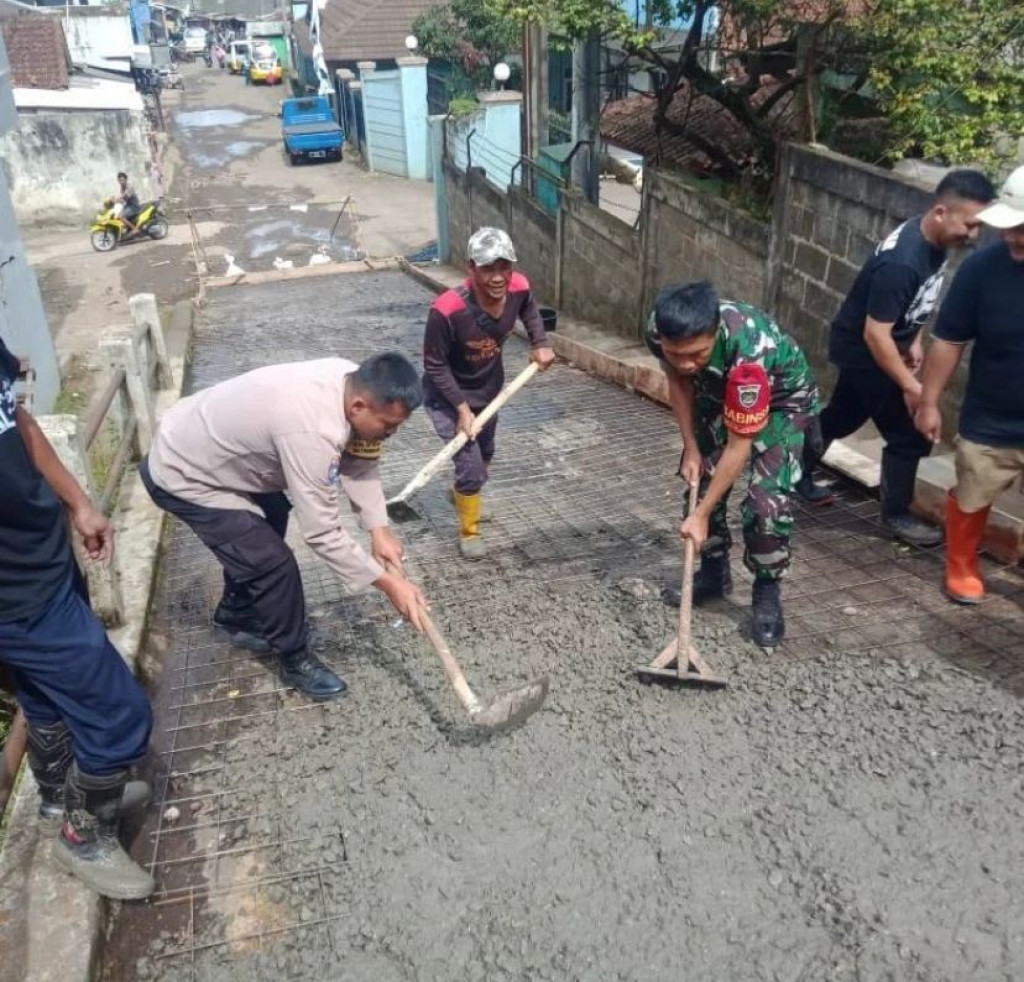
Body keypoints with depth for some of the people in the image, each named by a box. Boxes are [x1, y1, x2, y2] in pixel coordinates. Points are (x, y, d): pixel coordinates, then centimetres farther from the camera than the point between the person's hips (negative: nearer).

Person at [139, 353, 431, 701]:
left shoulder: (351, 381, -14)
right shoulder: (312, 432, -39)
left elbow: (360, 460, -4)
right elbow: (322, 533, -33)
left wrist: (379, 529, -14)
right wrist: (389, 583, -26)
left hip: (204, 449, 9)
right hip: (182, 476, -9)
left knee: (272, 518, 27)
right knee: (275, 564, -11)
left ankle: (234, 614, 46)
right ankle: (295, 659, 13)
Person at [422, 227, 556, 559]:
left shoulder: (519, 287, -22)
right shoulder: (447, 309, -38)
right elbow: (435, 365, -24)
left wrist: (541, 343, -6)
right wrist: (462, 408, -26)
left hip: (489, 388, 6)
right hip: (448, 395, -6)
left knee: (484, 455, 27)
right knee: (471, 466, -7)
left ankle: (460, 492, 60)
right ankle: (469, 531, 21)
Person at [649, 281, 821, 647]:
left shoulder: (748, 351, -44)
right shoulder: (659, 331, -29)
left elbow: (739, 446, -33)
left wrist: (701, 515, -28)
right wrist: (691, 448, -8)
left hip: (783, 400, -5)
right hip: (718, 394, 5)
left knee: (767, 500, -17)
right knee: (700, 479, 0)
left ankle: (767, 592, 5)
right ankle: (714, 571, 22)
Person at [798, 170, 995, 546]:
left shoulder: (931, 238, -5)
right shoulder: (901, 263, -34)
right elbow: (875, 335, -31)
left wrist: (913, 340, 9)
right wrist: (911, 386, -25)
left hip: (881, 345, 9)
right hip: (863, 350, -9)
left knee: (842, 416, 23)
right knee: (908, 433, -1)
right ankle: (897, 514, 17)